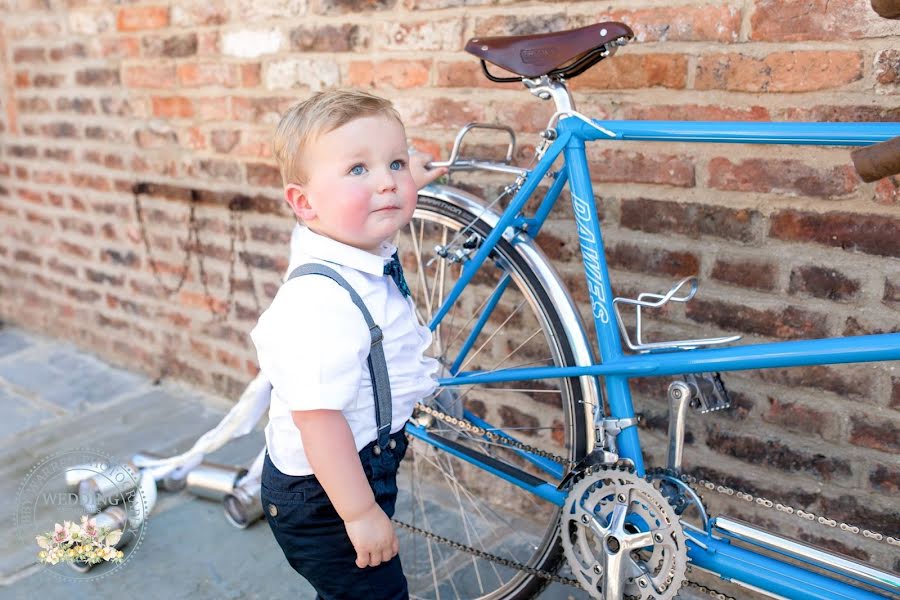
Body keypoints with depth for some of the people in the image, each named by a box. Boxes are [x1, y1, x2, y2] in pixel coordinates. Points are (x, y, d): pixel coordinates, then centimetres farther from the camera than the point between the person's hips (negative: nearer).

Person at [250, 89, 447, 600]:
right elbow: (318, 417, -33)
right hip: (326, 497, -9)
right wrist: (362, 513, -26)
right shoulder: (324, 302, -34)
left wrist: (407, 178, 33)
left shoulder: (364, 255, -5)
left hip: (366, 460, 9)